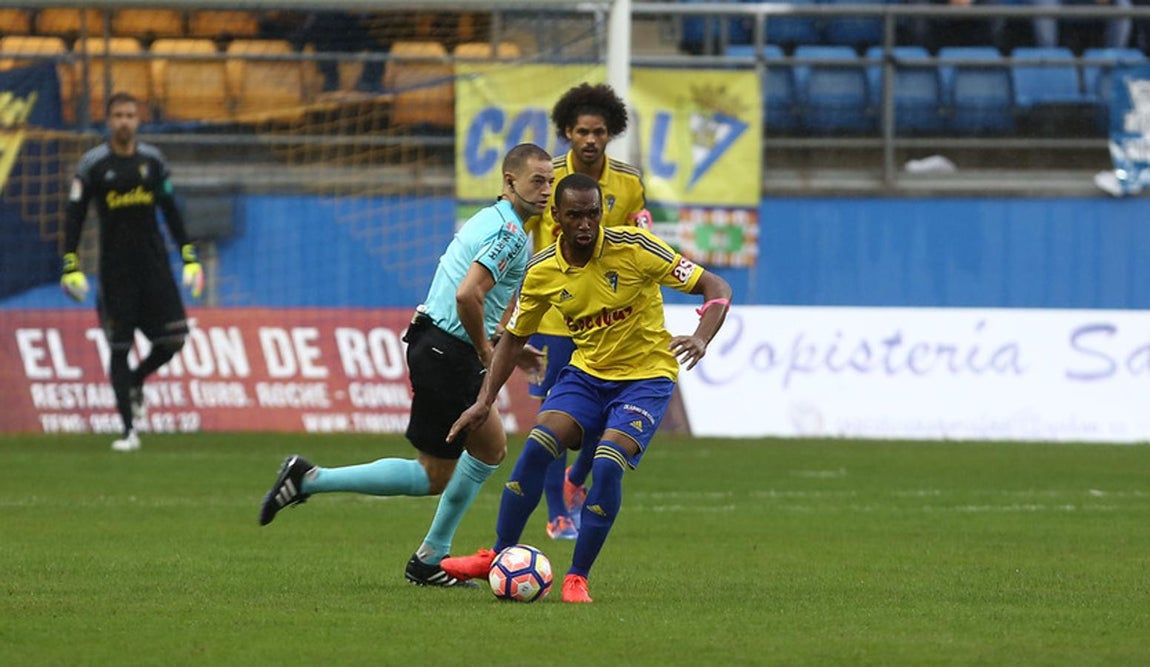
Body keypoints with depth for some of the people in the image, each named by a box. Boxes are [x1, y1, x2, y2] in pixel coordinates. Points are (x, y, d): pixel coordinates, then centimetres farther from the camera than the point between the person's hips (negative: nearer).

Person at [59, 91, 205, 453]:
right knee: (119, 346, -2)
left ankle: (134, 382, 26)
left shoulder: (153, 159, 6)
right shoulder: (93, 163, -4)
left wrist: (190, 257, 8)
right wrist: (71, 267, -12)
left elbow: (171, 211, 13)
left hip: (154, 263, 3)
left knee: (174, 338, -5)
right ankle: (128, 429, 4)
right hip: (115, 269, -3)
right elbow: (74, 216, -4)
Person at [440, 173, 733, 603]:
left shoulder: (633, 247, -19)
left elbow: (715, 288, -16)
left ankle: (577, 578, -8)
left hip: (645, 377, -3)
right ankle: (499, 557, 0)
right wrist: (484, 403, 2)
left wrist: (701, 340, -34)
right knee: (536, 448, -16)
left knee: (607, 466, -23)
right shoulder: (542, 273, -7)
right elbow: (513, 338, 9)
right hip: (587, 372, 3)